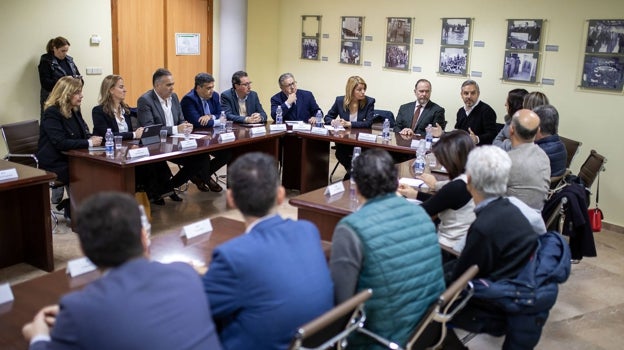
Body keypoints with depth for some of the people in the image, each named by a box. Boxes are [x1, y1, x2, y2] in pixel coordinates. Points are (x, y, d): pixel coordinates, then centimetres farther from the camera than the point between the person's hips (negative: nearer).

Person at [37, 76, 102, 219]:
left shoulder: (75, 110, 11)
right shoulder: (52, 113, -14)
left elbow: (84, 132, 17)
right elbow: (60, 143, -24)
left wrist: (92, 138, -8)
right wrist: (89, 143, -23)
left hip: (72, 159, 8)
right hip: (55, 164, -8)